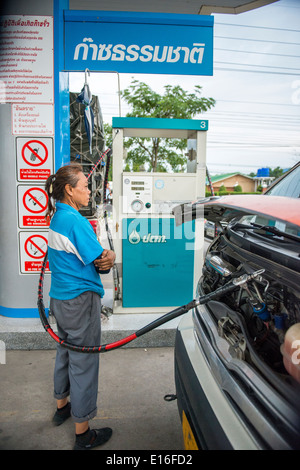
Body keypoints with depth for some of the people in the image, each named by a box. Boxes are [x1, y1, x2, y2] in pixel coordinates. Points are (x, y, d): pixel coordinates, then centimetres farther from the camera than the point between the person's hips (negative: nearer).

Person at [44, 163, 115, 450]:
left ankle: (62, 406, 46)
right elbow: (102, 260, -19)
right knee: (83, 363, 3)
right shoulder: (75, 221, -21)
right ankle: (83, 434, 19)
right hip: (80, 300, -10)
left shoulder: (56, 218, 9)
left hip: (59, 299, 10)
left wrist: (100, 258, -7)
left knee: (65, 353, 25)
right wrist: (110, 257, 2)